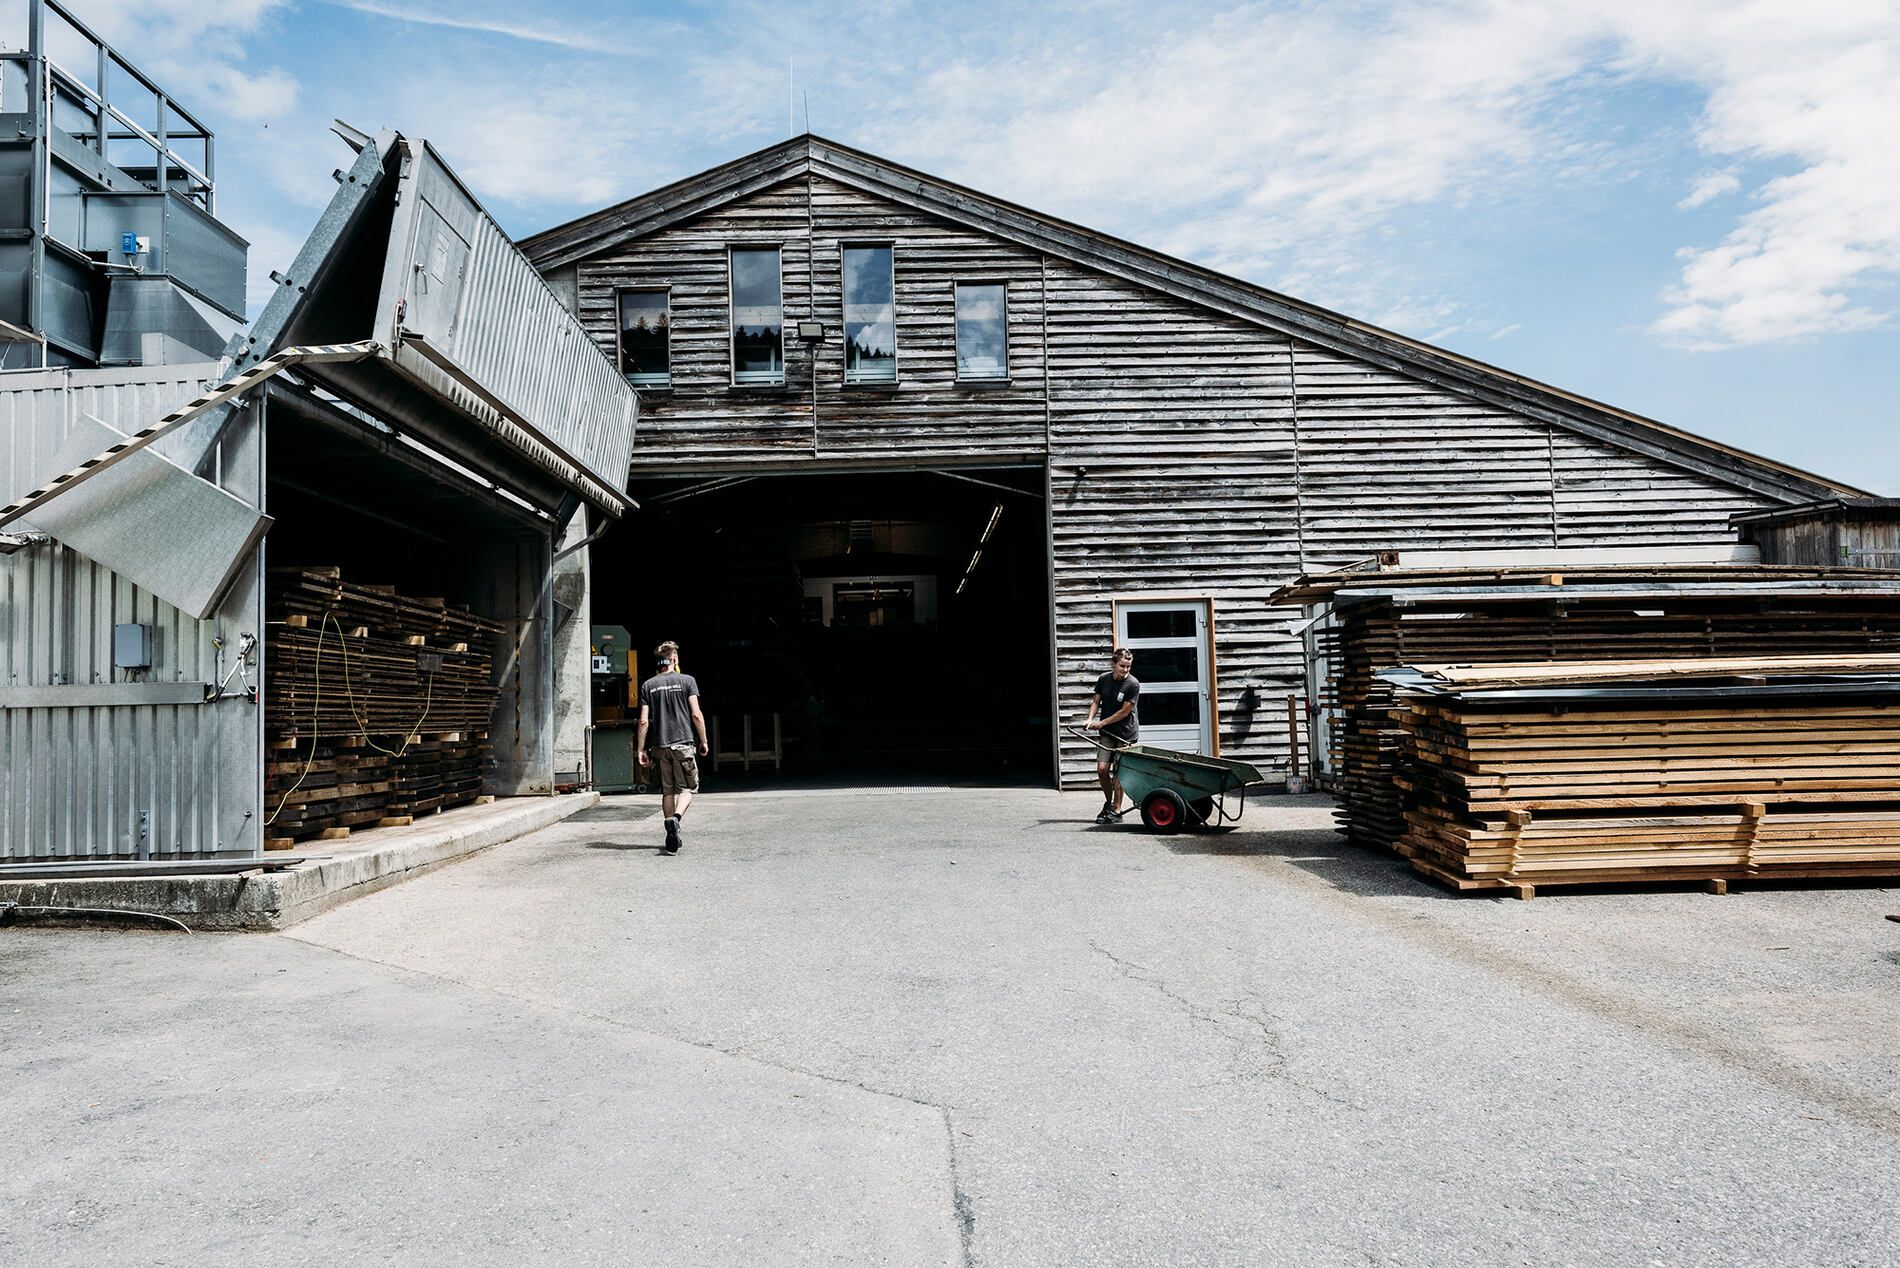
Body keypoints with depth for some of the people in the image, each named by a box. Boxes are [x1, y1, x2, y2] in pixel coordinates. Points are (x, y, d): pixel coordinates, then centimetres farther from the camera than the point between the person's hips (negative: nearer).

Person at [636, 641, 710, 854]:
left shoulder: (648, 685, 6)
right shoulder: (687, 681, -2)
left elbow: (644, 721, 2)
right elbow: (696, 715, -7)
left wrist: (641, 749, 6)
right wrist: (703, 741, 2)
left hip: (660, 746, 3)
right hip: (684, 743, -3)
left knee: (667, 791, 11)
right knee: (687, 788, 5)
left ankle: (673, 837, 13)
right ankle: (675, 818, -22)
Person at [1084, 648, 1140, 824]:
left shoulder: (1133, 684, -15)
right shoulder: (1104, 679, -1)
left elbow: (1124, 711, -15)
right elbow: (1096, 701, 7)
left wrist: (1101, 723, -12)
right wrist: (1090, 719, -11)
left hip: (1126, 734, -4)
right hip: (1108, 732, 4)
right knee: (1102, 769, -1)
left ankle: (1116, 809, 8)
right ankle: (1108, 802, 21)